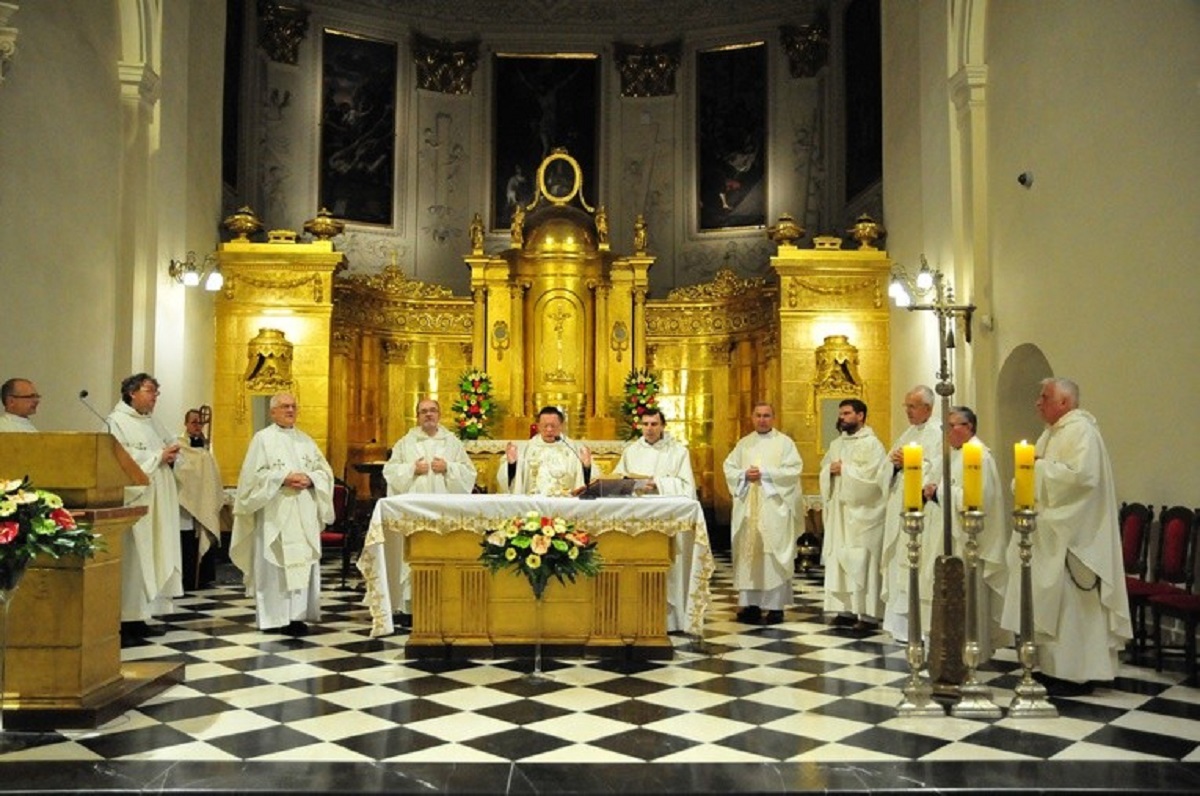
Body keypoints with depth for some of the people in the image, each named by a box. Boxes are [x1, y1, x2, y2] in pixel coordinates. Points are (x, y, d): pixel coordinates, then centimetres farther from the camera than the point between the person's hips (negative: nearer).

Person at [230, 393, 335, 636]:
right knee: (273, 564, -4)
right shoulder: (263, 439, 2)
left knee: (303, 562, 1)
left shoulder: (306, 440, 16)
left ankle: (296, 615, 6)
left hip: (303, 514, 4)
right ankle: (272, 617, 3)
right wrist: (284, 478, -17)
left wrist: (309, 478, -9)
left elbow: (325, 471, 11)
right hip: (274, 513, -4)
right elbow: (253, 474, -8)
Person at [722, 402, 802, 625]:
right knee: (748, 553, 3)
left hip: (774, 508, -4)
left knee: (774, 555, -5)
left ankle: (776, 606, -1)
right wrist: (745, 474, -10)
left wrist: (765, 473, -15)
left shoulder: (784, 442, 3)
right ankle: (751, 604, 9)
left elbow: (794, 469, -9)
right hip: (747, 508, 4)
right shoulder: (744, 443, 15)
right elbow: (729, 468, 9)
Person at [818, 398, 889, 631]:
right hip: (839, 511, 7)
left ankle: (869, 614, -2)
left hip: (861, 514, -7)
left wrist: (844, 469, -11)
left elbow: (871, 474, -18)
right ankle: (846, 609, 12)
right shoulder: (836, 444, 16)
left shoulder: (871, 444, -7)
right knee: (839, 560, 6)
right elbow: (824, 469, 16)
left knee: (861, 562, -7)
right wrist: (831, 470, -5)